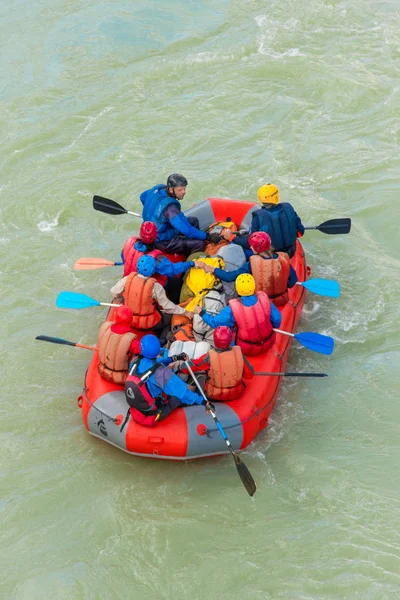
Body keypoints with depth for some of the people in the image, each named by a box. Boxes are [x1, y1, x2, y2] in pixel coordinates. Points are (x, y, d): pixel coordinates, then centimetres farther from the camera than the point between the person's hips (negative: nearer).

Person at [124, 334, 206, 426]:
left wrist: (172, 359, 9)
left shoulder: (135, 363, -11)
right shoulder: (160, 372, -30)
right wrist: (202, 401, -19)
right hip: (153, 415, -6)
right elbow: (181, 390, -26)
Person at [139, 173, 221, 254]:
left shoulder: (158, 188, -7)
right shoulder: (169, 207, -34)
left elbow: (143, 197, 15)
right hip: (163, 242, -10)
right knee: (199, 244, -20)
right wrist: (208, 236, -26)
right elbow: (186, 230, -32)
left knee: (193, 220, 15)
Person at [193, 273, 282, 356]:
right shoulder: (264, 299, -19)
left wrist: (201, 312, 3)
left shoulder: (233, 308, -24)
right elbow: (277, 320, -10)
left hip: (247, 349, -2)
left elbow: (215, 323, -13)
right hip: (268, 344, 3)